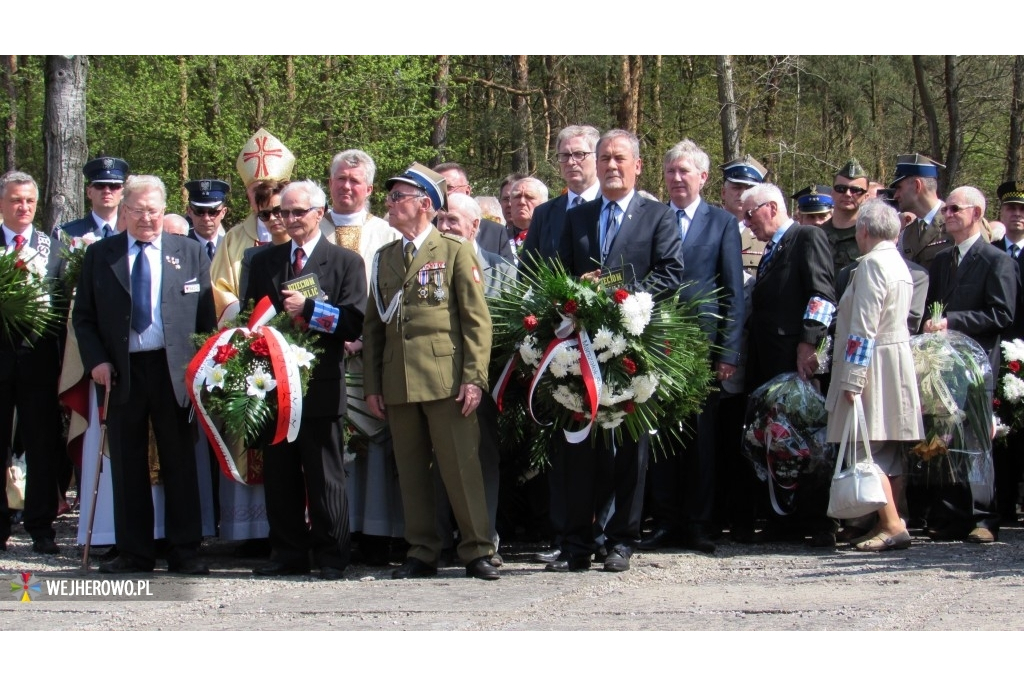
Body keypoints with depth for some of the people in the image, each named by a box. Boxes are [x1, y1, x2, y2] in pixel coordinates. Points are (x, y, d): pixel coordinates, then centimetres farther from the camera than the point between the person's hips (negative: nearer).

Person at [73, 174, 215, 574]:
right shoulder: (99, 255, 7)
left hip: (174, 370, -1)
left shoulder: (190, 253, 7)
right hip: (122, 372, 1)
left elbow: (206, 315, 6)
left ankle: (184, 552, 9)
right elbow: (83, 316, 8)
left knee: (180, 462, 4)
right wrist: (96, 360, -6)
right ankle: (134, 553, 11)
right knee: (127, 465, 5)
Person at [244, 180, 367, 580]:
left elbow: (355, 322, -8)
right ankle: (288, 554, 13)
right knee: (279, 475, 7)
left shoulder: (346, 262, 2)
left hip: (321, 385, -4)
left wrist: (308, 309, -19)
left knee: (325, 478, 0)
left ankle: (331, 557, 6)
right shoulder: (264, 262, 16)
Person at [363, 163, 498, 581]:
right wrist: (372, 385, 9)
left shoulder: (455, 252, 3)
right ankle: (422, 554, 11)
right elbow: (373, 326, 16)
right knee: (411, 471, 6)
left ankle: (477, 551, 2)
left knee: (460, 467, -4)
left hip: (446, 379, -5)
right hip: (397, 384, 5)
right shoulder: (384, 258, 16)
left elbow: (477, 320, -2)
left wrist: (474, 377, -10)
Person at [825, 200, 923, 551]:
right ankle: (886, 524, 13)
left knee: (865, 451, -11)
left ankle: (893, 526, -18)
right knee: (888, 453, 11)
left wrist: (853, 378, -19)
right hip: (898, 361, 10)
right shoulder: (899, 263, 15)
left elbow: (864, 328, -19)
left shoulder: (872, 263, -14)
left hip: (875, 365, -10)